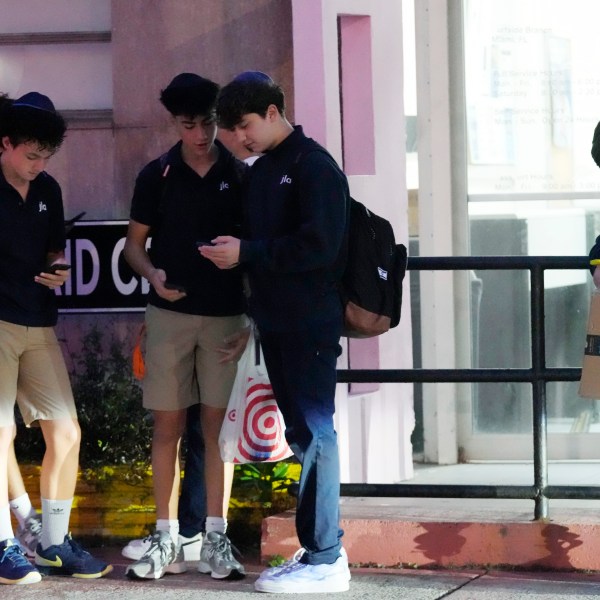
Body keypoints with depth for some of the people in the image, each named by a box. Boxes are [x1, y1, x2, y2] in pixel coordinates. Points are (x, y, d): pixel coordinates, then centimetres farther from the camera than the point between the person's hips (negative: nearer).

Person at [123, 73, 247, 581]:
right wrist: (153, 275, -12)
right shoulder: (157, 176, 4)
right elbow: (134, 243, 9)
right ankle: (166, 540, 6)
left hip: (225, 315, 0)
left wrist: (254, 317, -1)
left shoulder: (240, 177, 3)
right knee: (167, 424, 2)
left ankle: (215, 539, 4)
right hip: (170, 312, 0)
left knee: (217, 424, 0)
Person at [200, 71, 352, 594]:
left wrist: (246, 253, -17)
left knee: (313, 431, -8)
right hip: (277, 323, 9)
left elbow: (318, 245, -20)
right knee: (301, 431, 10)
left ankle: (325, 560, -6)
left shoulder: (314, 167, -11)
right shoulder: (260, 172, 16)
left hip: (310, 324, -9)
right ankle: (319, 548, 15)